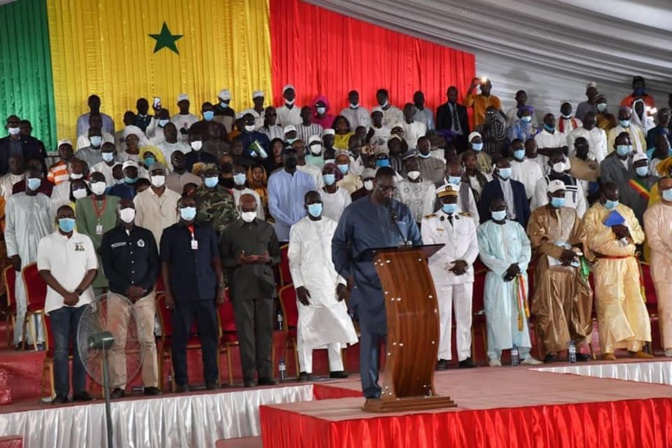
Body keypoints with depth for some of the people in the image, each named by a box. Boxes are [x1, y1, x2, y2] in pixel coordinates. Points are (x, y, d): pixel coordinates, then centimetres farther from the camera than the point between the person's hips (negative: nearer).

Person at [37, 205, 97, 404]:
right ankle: (61, 393, -3)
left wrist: (78, 293, -9)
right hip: (58, 302, -2)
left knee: (81, 347, 2)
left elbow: (92, 269, 5)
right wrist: (65, 294, -11)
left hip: (83, 301, 2)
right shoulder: (47, 242, 3)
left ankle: (80, 390, 5)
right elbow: (44, 272, -3)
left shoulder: (85, 240, 9)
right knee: (60, 348, -4)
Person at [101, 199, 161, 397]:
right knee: (117, 343, -5)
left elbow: (155, 265, 8)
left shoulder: (146, 235, 12)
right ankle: (118, 386, -2)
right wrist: (128, 288, -11)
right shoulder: (109, 237, 8)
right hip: (118, 296, -1)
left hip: (145, 295, 1)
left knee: (148, 341, -2)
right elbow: (107, 268, 1)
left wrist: (143, 287, -7)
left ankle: (151, 384, 0)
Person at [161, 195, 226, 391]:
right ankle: (182, 381, 5)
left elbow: (216, 259, 13)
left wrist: (221, 286, 6)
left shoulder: (207, 230, 13)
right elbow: (165, 264, 4)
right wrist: (168, 293, -3)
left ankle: (212, 379, 8)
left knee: (210, 336, 2)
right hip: (181, 294, -2)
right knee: (180, 338, 0)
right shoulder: (170, 233, 8)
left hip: (206, 292, 2)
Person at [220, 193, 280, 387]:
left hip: (265, 285, 2)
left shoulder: (267, 229, 15)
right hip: (241, 288, -2)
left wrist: (269, 259, -4)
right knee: (245, 331, -5)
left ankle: (265, 374, 5)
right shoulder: (230, 231, 8)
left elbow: (277, 256, 18)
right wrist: (239, 261, -12)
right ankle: (249, 376, -3)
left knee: (265, 329, 1)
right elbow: (223, 260, 6)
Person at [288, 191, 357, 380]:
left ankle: (336, 368, 6)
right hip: (308, 285, -2)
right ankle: (305, 370, -2)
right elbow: (293, 260, 1)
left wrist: (342, 282, 1)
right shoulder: (298, 228, 4)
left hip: (331, 284, 2)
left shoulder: (333, 226, 10)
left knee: (335, 323, 1)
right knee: (306, 326, -4)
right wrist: (299, 285, -8)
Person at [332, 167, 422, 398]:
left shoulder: (402, 211, 12)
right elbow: (339, 243, 6)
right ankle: (370, 387, 1)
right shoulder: (354, 211, 4)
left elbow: (417, 241, 17)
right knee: (371, 333, -3)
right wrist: (346, 272, -3)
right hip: (368, 283, -3)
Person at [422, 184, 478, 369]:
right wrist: (450, 265, -14)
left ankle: (465, 356, 9)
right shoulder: (429, 221, 1)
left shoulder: (467, 220, 12)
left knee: (464, 316, 4)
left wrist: (464, 262, -12)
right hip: (440, 275, -3)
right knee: (443, 316, -3)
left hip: (465, 274, 3)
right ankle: (443, 357, 0)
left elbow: (473, 246, 7)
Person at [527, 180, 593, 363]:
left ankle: (578, 346, 3)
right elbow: (538, 241, -6)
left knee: (575, 306, -1)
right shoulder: (538, 215, 4)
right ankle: (552, 349, -7)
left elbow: (580, 238, 11)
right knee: (550, 308, -7)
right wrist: (561, 252, -16)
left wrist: (573, 252, -11)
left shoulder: (572, 214, 17)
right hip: (548, 267, -4)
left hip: (571, 266, 4)